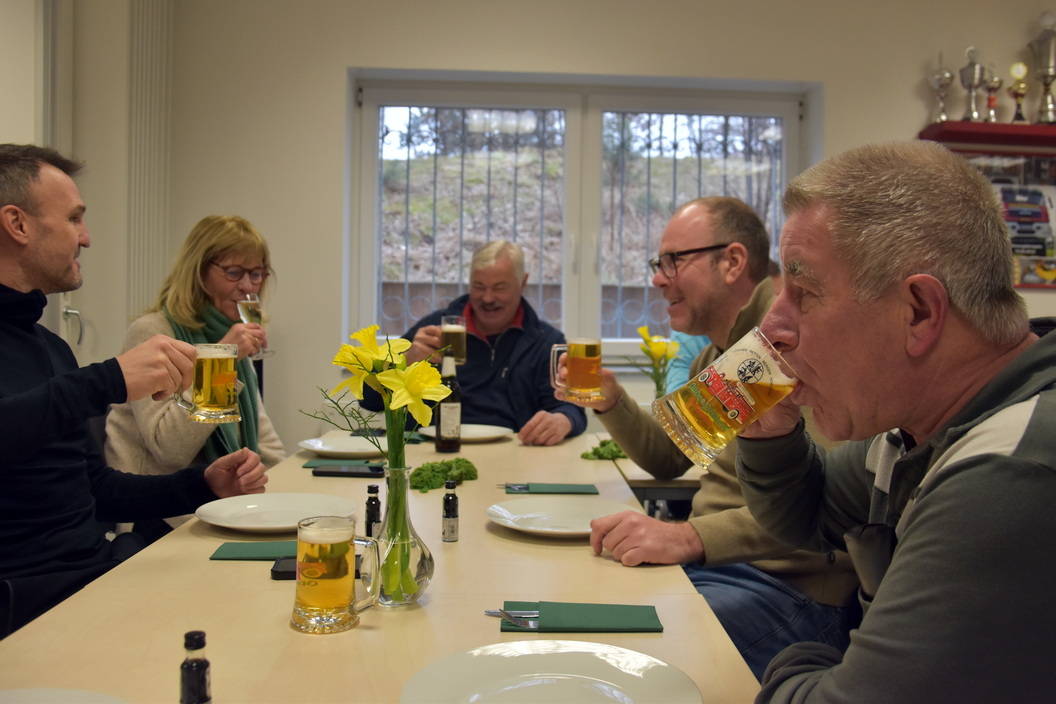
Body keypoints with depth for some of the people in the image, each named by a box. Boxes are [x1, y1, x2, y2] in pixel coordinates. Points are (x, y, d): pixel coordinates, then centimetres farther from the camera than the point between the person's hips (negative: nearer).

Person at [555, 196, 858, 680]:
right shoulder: (714, 356, 16)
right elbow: (666, 461, 26)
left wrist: (692, 537, -35)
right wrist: (609, 401, 9)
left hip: (790, 584, -9)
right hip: (714, 562, 9)